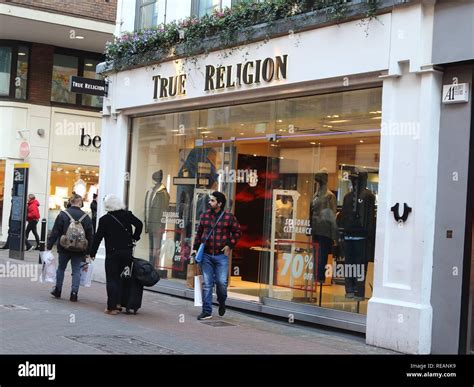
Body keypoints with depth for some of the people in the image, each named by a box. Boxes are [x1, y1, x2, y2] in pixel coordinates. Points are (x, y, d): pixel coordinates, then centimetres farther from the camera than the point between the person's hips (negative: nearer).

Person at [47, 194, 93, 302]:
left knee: (61, 268, 15)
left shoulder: (63, 214, -6)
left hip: (64, 248, 0)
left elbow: (55, 232, -6)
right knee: (76, 270, 6)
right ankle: (74, 293, 0)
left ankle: (58, 290, 25)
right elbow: (90, 236, 4)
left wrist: (49, 245, 1)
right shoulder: (86, 217, 0)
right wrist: (88, 251, 11)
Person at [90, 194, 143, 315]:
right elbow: (139, 224, 0)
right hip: (127, 252, 3)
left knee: (111, 280, 2)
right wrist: (134, 238, 12)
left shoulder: (104, 220, -7)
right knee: (119, 277, 15)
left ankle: (112, 307, -2)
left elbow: (98, 237, -4)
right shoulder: (127, 215, 0)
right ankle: (118, 302, 10)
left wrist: (92, 253, 4)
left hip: (112, 253, -3)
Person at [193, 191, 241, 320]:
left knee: (221, 282, -7)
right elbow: (199, 233, 14)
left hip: (221, 255, -3)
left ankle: (222, 302, 25)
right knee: (207, 284, 3)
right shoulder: (204, 216, 7)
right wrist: (196, 248, 9)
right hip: (206, 255, 3)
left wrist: (230, 245, -3)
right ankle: (207, 311, 10)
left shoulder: (229, 217, -3)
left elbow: (237, 231, 5)